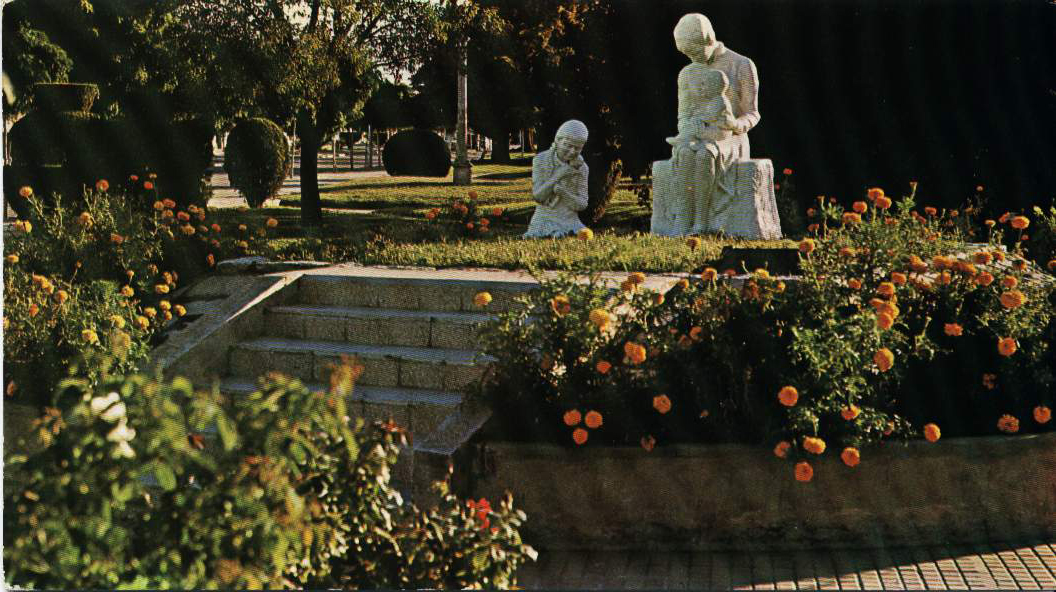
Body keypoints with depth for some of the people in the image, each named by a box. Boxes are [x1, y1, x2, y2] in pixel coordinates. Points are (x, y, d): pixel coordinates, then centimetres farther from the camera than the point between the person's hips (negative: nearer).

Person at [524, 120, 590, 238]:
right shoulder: (540, 160, -8)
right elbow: (538, 196, -14)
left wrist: (562, 192, -22)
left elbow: (581, 205, -5)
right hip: (544, 221, -2)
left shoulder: (582, 168, -3)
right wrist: (558, 175, -25)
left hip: (570, 222, 2)